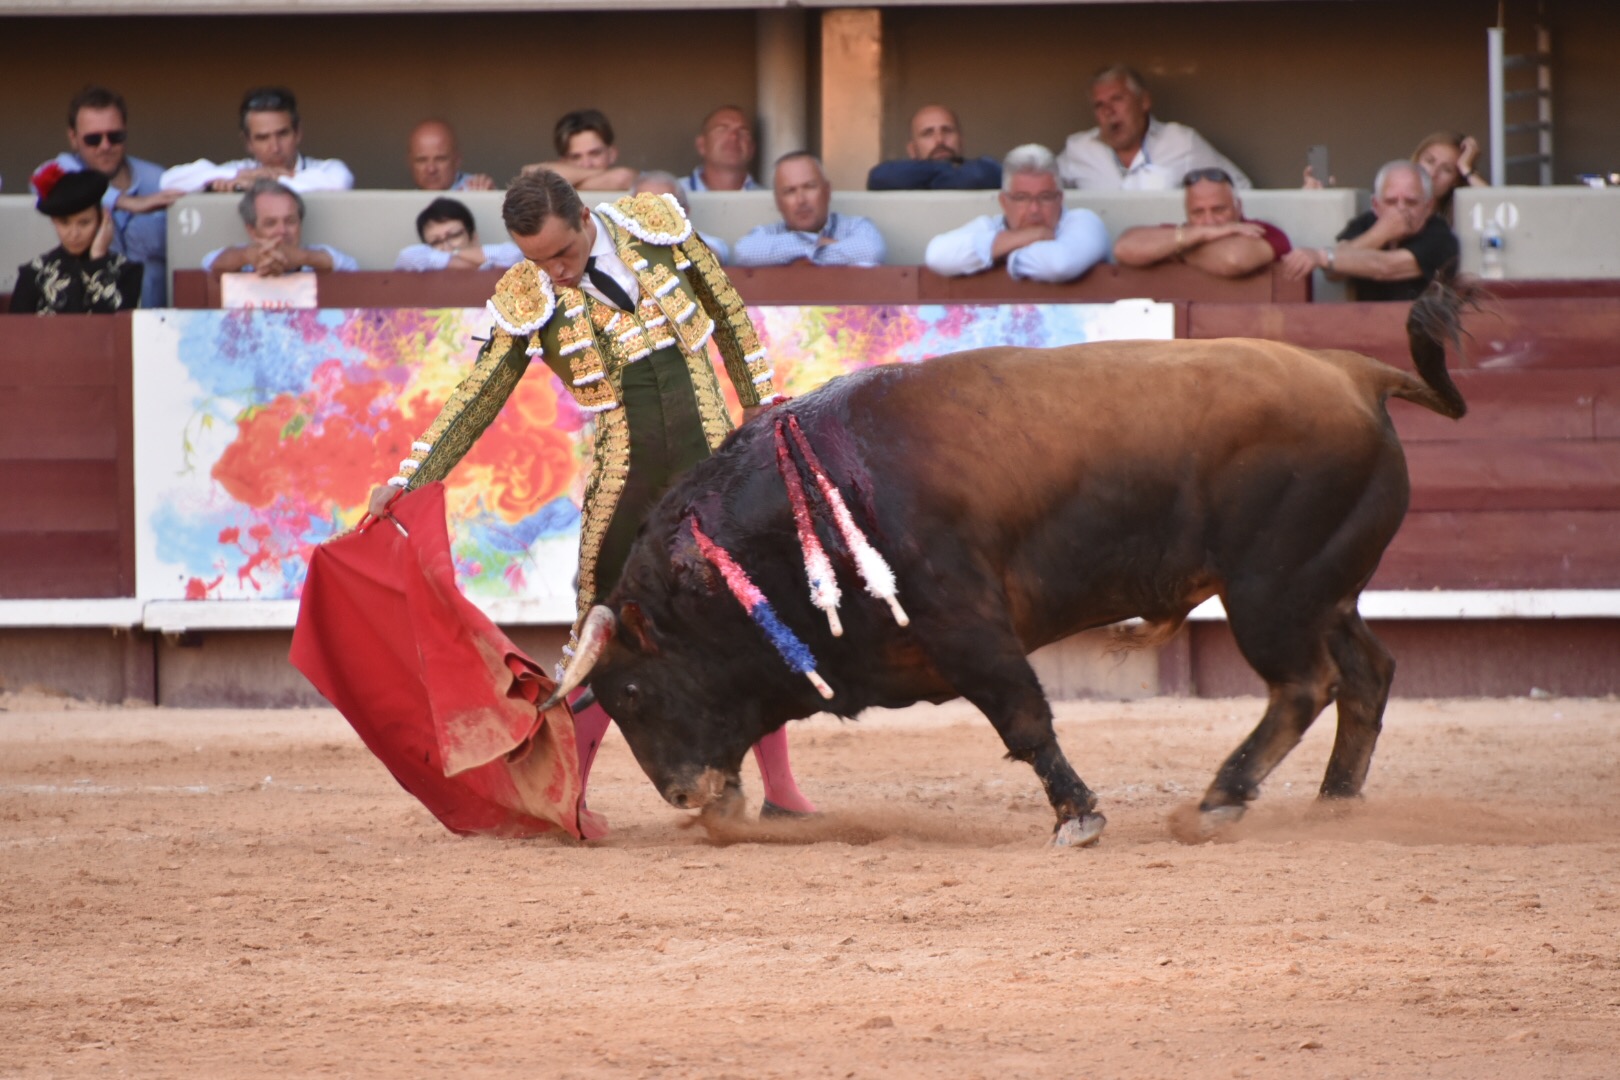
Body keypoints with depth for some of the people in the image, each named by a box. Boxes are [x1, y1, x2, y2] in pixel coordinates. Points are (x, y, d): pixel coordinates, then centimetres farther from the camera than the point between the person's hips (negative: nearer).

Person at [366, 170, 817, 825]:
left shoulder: (656, 225, -5)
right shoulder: (526, 300, -8)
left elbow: (725, 306, 9)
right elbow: (476, 400, -5)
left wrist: (757, 397, 12)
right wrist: (408, 482, -12)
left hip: (710, 452, 1)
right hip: (623, 471, -1)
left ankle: (781, 790, 11)